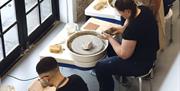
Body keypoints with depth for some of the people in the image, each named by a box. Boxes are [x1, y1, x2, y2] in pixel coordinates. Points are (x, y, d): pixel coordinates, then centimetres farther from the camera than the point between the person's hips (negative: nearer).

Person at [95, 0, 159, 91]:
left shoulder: (133, 28, -35)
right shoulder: (143, 9, -10)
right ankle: (121, 73, 41)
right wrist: (123, 30, 1)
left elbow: (123, 54, -24)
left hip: (141, 63, -9)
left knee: (100, 67, -7)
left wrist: (110, 38, -12)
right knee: (110, 46, 25)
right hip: (148, 53, 9)